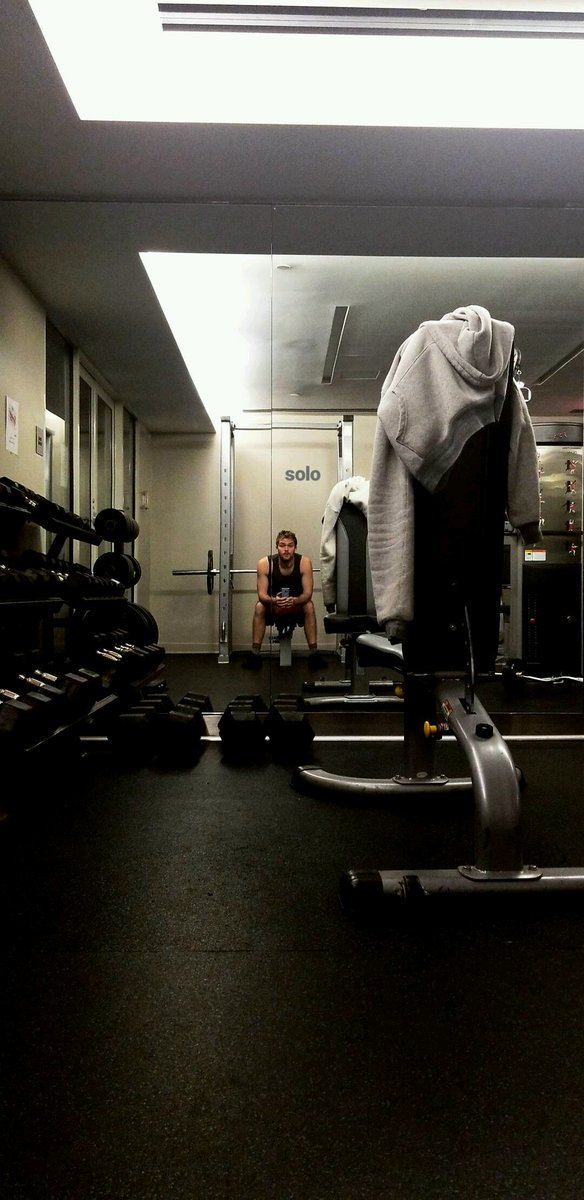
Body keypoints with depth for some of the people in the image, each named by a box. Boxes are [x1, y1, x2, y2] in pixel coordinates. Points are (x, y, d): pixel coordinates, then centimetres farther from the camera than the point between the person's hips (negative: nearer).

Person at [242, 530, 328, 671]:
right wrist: (274, 600, -45)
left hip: (297, 607, 0)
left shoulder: (304, 562, -21)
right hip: (273, 609, 0)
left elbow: (308, 593, -23)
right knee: (259, 607, -28)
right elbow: (262, 594, -22)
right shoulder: (265, 563, -21)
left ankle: (314, 654, -25)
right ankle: (255, 654, -23)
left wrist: (294, 600, -45)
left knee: (309, 606, -29)